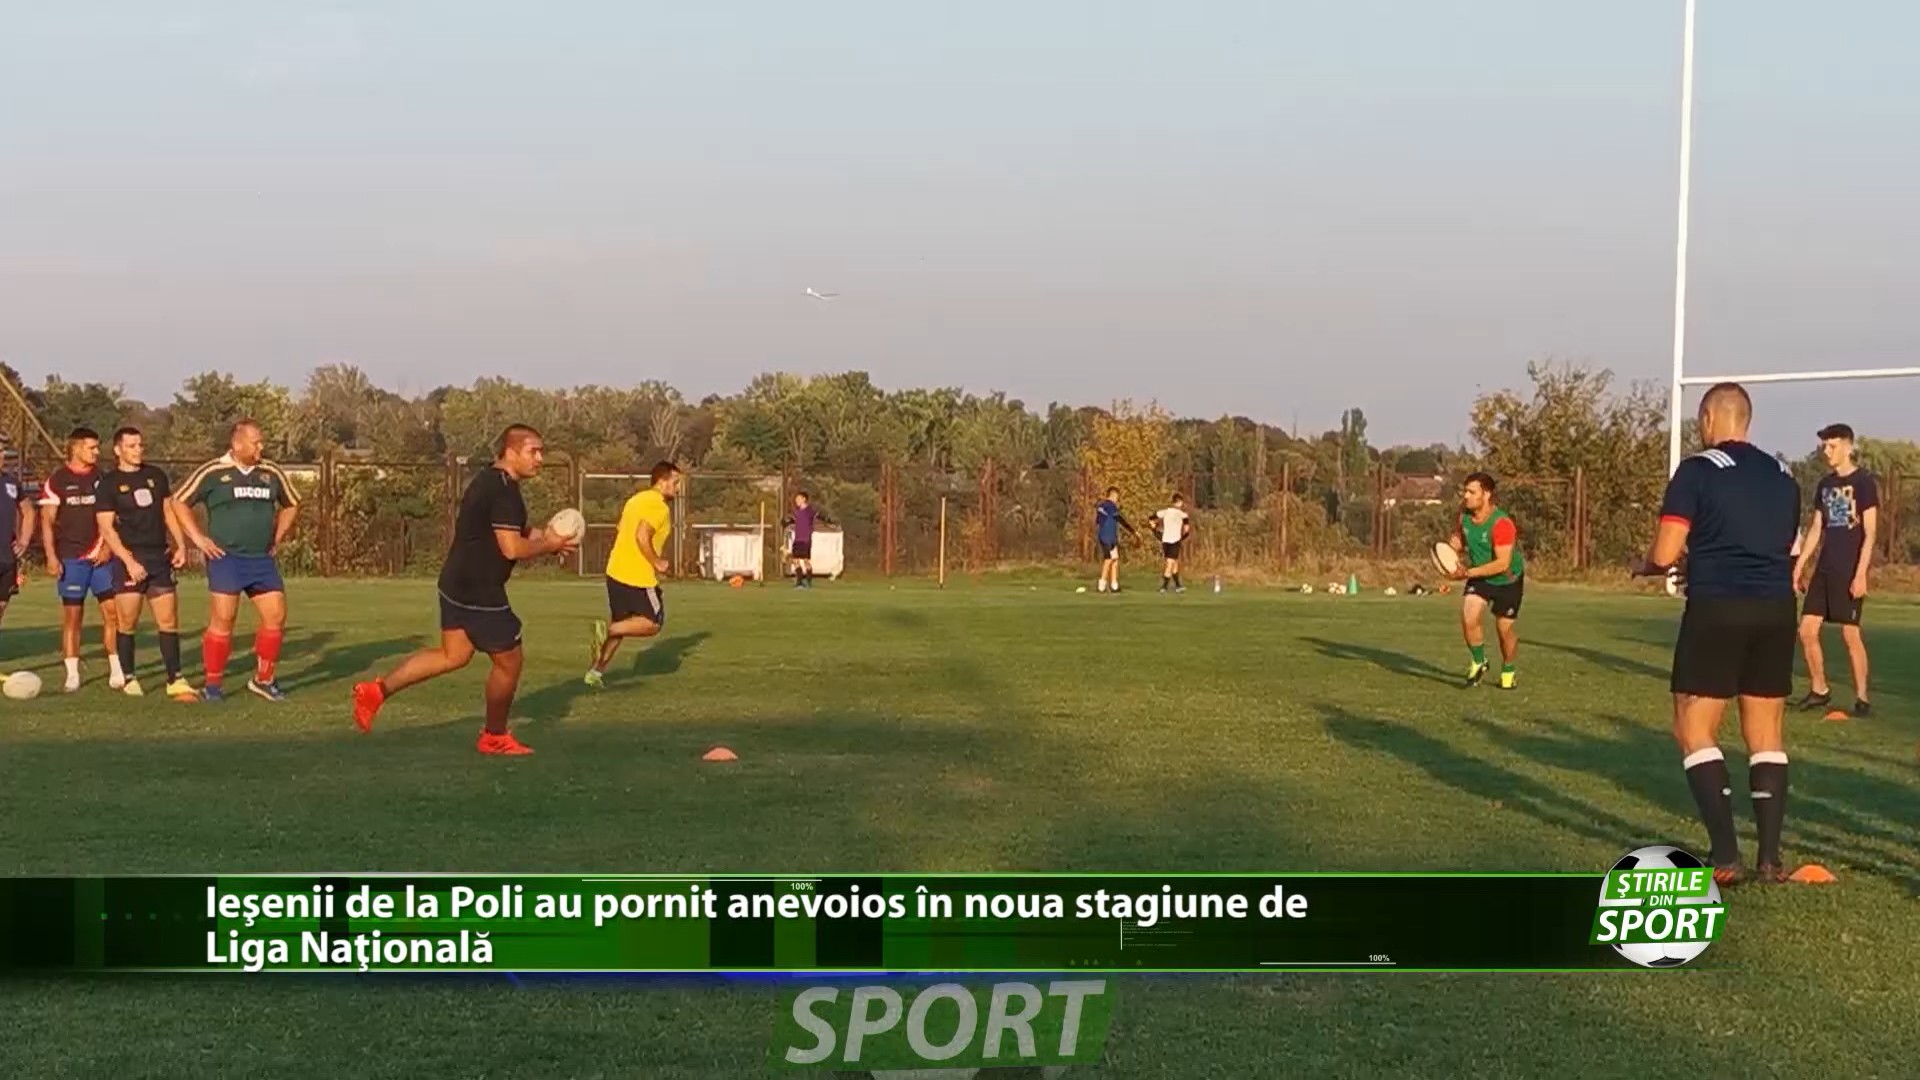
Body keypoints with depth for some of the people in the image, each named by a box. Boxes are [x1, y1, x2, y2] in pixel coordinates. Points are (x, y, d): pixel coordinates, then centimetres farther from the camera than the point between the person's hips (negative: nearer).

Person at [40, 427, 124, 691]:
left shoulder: (101, 478, 9)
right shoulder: (56, 480, 0)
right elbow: (47, 521, -1)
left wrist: (108, 546, -3)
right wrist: (51, 557, -9)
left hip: (101, 557, 3)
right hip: (71, 558, -3)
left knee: (112, 611, -4)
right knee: (72, 615, 0)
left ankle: (116, 671, 2)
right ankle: (72, 675, 6)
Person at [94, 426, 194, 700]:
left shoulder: (156, 476, 12)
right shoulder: (108, 484, -2)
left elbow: (169, 511, 19)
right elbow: (106, 528, -7)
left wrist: (180, 545, 7)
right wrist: (129, 561, -16)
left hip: (160, 558, 4)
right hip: (129, 560, -4)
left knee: (169, 622, -1)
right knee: (128, 623, -1)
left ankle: (175, 681, -1)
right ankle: (128, 679, 12)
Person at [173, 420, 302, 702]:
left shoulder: (271, 473, 8)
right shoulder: (212, 473, -4)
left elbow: (291, 504, 25)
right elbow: (180, 502, 3)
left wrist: (277, 537, 16)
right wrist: (198, 538, -2)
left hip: (262, 559, 5)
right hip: (226, 557, -5)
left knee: (276, 617, 0)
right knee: (222, 620, -6)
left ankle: (263, 679, 14)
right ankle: (213, 684, 4)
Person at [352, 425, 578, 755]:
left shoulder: (489, 480, 13)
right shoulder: (504, 490, -20)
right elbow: (512, 549, -25)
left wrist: (544, 537, 10)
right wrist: (550, 545, -10)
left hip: (456, 583, 10)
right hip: (480, 592, -10)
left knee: (453, 656, 17)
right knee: (509, 661, 5)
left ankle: (377, 690, 11)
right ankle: (495, 737, 21)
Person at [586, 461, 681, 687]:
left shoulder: (638, 499, 16)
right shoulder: (659, 506, -14)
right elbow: (642, 537, -25)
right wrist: (657, 563, -13)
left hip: (616, 571, 9)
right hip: (638, 577, -9)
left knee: (618, 624, 19)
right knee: (653, 623, 2)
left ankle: (596, 670, 16)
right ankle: (606, 629, -14)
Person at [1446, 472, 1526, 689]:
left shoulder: (1502, 524, -31)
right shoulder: (1464, 513, -11)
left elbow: (1502, 564, -33)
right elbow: (1459, 536, 9)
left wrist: (1469, 572, -37)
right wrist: (1454, 544, -16)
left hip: (1508, 580, -4)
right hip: (1479, 576, 4)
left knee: (1505, 629, 6)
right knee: (1468, 619, -16)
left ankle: (1508, 672, 33)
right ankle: (1479, 662, 10)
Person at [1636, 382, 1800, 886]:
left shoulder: (1697, 470, -5)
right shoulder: (1783, 475, 13)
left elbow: (1664, 555, -9)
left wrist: (1643, 564, 13)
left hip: (1718, 607, -5)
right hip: (1776, 609, 6)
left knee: (1695, 729, 2)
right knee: (1766, 734, 12)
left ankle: (1726, 857, -7)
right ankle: (1770, 857, 8)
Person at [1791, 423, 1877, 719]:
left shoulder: (1864, 482, -7)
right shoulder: (1825, 484, 13)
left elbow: (1870, 532, -11)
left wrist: (1861, 574, -17)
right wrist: (1799, 568, 13)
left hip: (1849, 571, -7)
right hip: (1824, 570, 7)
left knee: (1850, 634, -5)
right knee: (1807, 630, 3)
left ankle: (1862, 698, 4)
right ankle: (1819, 690, 17)